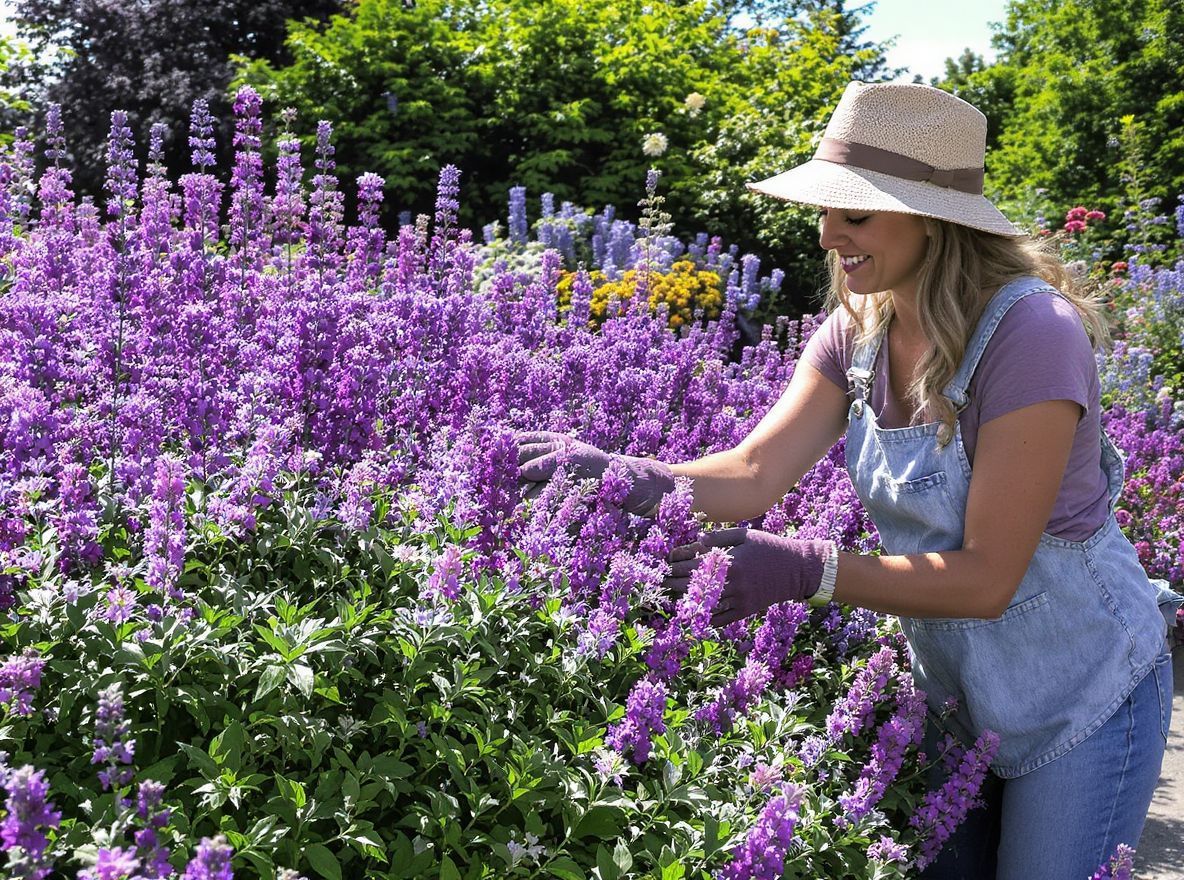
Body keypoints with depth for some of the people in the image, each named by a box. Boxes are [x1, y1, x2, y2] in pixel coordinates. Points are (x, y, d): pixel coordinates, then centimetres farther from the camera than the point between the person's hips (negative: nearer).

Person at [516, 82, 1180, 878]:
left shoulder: (1031, 334, -29)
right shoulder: (860, 328, -7)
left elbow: (985, 577, -29)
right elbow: (755, 475, -16)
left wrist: (808, 571, -38)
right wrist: (616, 474, -32)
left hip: (1082, 695, -6)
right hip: (954, 687, 6)